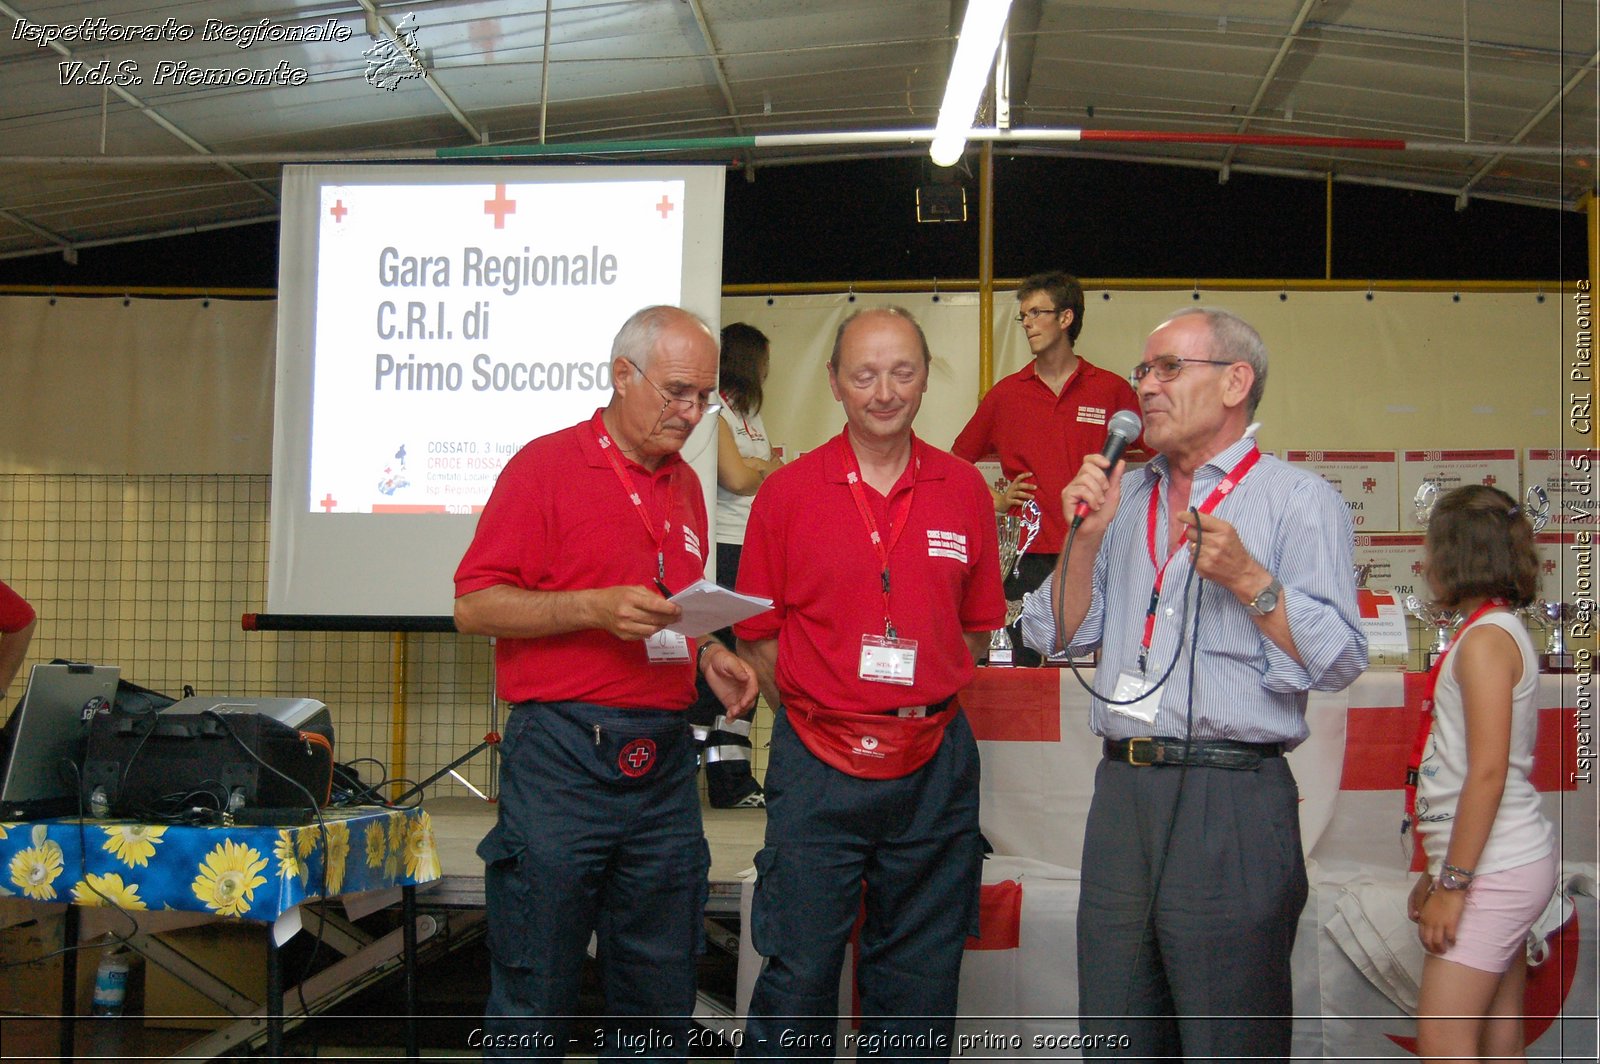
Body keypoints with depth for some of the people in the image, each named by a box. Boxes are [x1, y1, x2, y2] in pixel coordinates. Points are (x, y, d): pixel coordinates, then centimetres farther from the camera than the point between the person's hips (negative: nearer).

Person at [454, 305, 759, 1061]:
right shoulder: (546, 466, -4)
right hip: (562, 761, -6)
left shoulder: (686, 486, 16)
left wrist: (708, 654, 6)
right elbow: (474, 606, -9)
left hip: (664, 764, 6)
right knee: (535, 994, 2)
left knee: (659, 993, 11)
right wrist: (594, 608, -18)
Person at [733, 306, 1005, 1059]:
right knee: (798, 974, 1)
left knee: (920, 977, 13)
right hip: (817, 765, -2)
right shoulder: (787, 492, -1)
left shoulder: (964, 490, 4)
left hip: (933, 764, 2)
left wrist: (924, 704, 3)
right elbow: (756, 636, 2)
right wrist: (815, 716, -3)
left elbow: (976, 625, 12)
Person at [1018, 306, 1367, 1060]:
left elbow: (1339, 660, -8)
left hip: (1233, 805, -6)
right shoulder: (1123, 500, 17)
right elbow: (1060, 635, 13)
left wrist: (1247, 580, -18)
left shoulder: (1299, 502, 0)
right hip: (1121, 794, 6)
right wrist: (1085, 539, 0)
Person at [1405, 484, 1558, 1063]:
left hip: (1496, 868, -10)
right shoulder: (1500, 631, 16)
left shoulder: (1485, 638, -14)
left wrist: (1452, 884, -19)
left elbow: (1488, 771, -21)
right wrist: (1438, 873, 20)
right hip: (1506, 863, 10)